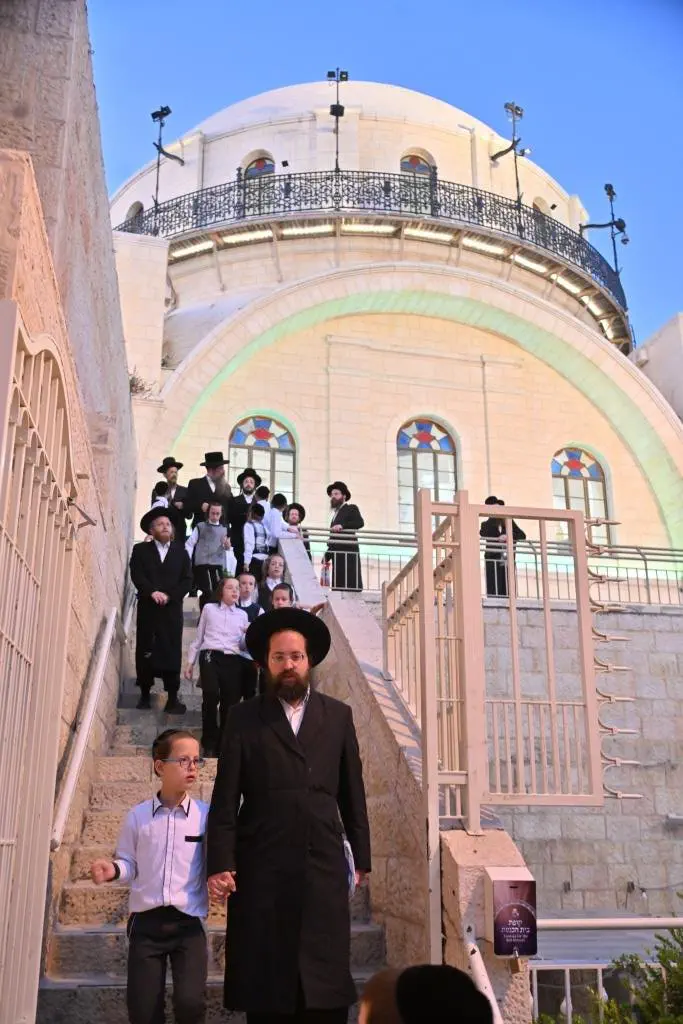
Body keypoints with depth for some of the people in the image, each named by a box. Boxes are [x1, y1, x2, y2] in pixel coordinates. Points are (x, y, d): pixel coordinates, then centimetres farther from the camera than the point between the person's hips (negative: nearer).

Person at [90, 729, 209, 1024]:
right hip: (146, 922, 2)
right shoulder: (138, 816, 3)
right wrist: (114, 869, -11)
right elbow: (130, 864, 10)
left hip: (188, 923, -1)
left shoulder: (205, 815, -1)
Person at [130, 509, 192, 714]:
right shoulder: (140, 550, 7)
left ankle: (173, 697, -1)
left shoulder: (181, 551, 11)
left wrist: (169, 596, -11)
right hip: (147, 609, 0)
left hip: (172, 609, 0)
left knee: (172, 652, -3)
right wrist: (152, 592, -19)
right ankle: (145, 694, 14)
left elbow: (187, 580, 2)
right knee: (145, 651, 4)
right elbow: (137, 575, -5)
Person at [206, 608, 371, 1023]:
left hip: (324, 869, 1)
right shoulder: (244, 718, 6)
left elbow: (353, 793, 10)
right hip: (262, 871, -1)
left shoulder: (338, 716, 10)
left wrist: (362, 857, 8)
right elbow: (226, 798, 1)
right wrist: (219, 863, -6)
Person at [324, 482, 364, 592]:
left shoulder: (351, 509, 6)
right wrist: (327, 556, 14)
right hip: (338, 557, 7)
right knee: (338, 585, -2)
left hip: (348, 555, -7)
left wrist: (342, 525, -24)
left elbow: (360, 523, -13)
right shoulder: (336, 513, 26)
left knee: (350, 584, -14)